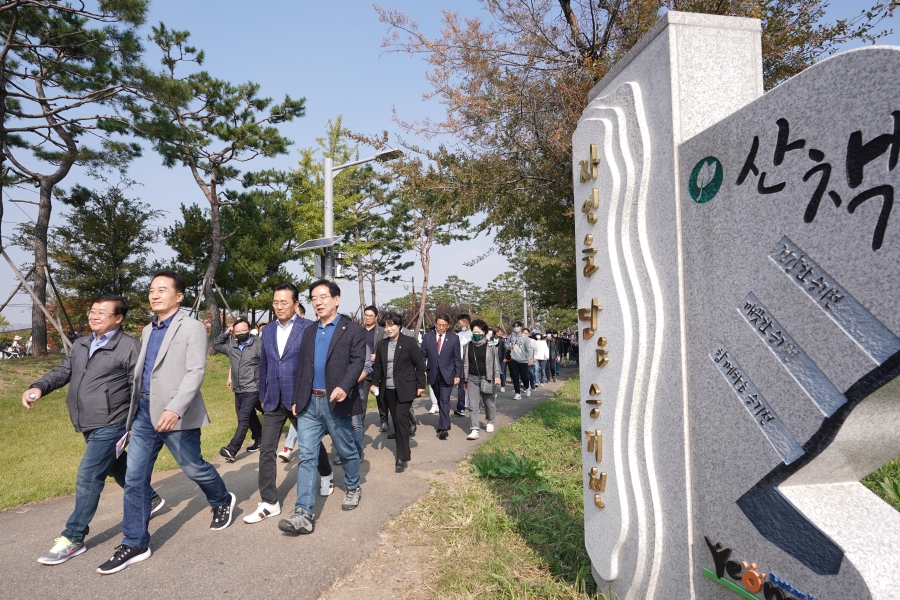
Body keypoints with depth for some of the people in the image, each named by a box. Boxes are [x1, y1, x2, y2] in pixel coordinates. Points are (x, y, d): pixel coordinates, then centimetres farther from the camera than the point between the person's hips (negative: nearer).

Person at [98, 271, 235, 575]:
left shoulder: (192, 327, -9)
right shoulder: (148, 330, 14)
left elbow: (196, 371, -18)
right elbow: (141, 372, 19)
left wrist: (174, 409, -29)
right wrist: (135, 408, 16)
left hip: (175, 414, -6)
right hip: (144, 412, 7)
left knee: (193, 468, 8)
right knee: (134, 479, 6)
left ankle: (222, 501, 36)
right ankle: (134, 544, 18)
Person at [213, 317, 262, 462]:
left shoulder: (258, 346, -11)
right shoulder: (231, 346, 7)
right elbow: (216, 345, 21)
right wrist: (225, 333, 5)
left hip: (252, 390, -7)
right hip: (238, 390, 7)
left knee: (243, 418, -12)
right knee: (251, 417, 18)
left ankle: (232, 449, -15)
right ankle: (260, 440, 32)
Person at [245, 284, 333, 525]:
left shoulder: (308, 328, -10)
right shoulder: (268, 331, 8)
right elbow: (264, 366, 14)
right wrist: (263, 396, 15)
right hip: (274, 401, 4)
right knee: (266, 450, 1)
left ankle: (326, 475, 43)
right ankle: (269, 503, 11)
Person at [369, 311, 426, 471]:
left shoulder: (409, 342, -7)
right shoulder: (382, 344, 7)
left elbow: (419, 365, -6)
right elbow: (377, 365, 12)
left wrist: (420, 385, -9)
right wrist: (375, 383, 1)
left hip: (405, 388, -5)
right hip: (388, 389, 5)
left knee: (401, 419, -10)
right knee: (396, 420, 10)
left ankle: (402, 457, -4)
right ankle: (403, 450, 23)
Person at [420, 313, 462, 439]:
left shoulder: (454, 338, -1)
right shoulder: (428, 337, 2)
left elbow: (457, 358, 1)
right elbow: (423, 355, 6)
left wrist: (458, 375, -4)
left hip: (447, 375, -3)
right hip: (433, 375, 3)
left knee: (445, 400, -11)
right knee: (440, 400, 14)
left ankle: (443, 428, -11)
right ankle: (445, 423, 29)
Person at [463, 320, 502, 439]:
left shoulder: (490, 345, -3)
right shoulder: (469, 345, 5)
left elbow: (495, 361, -1)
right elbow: (465, 363, 12)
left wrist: (497, 376, -7)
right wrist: (465, 379, 13)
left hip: (487, 378, -2)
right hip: (472, 378, 2)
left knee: (489, 402, 12)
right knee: (473, 405, -6)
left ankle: (490, 422, 37)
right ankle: (474, 430, -8)